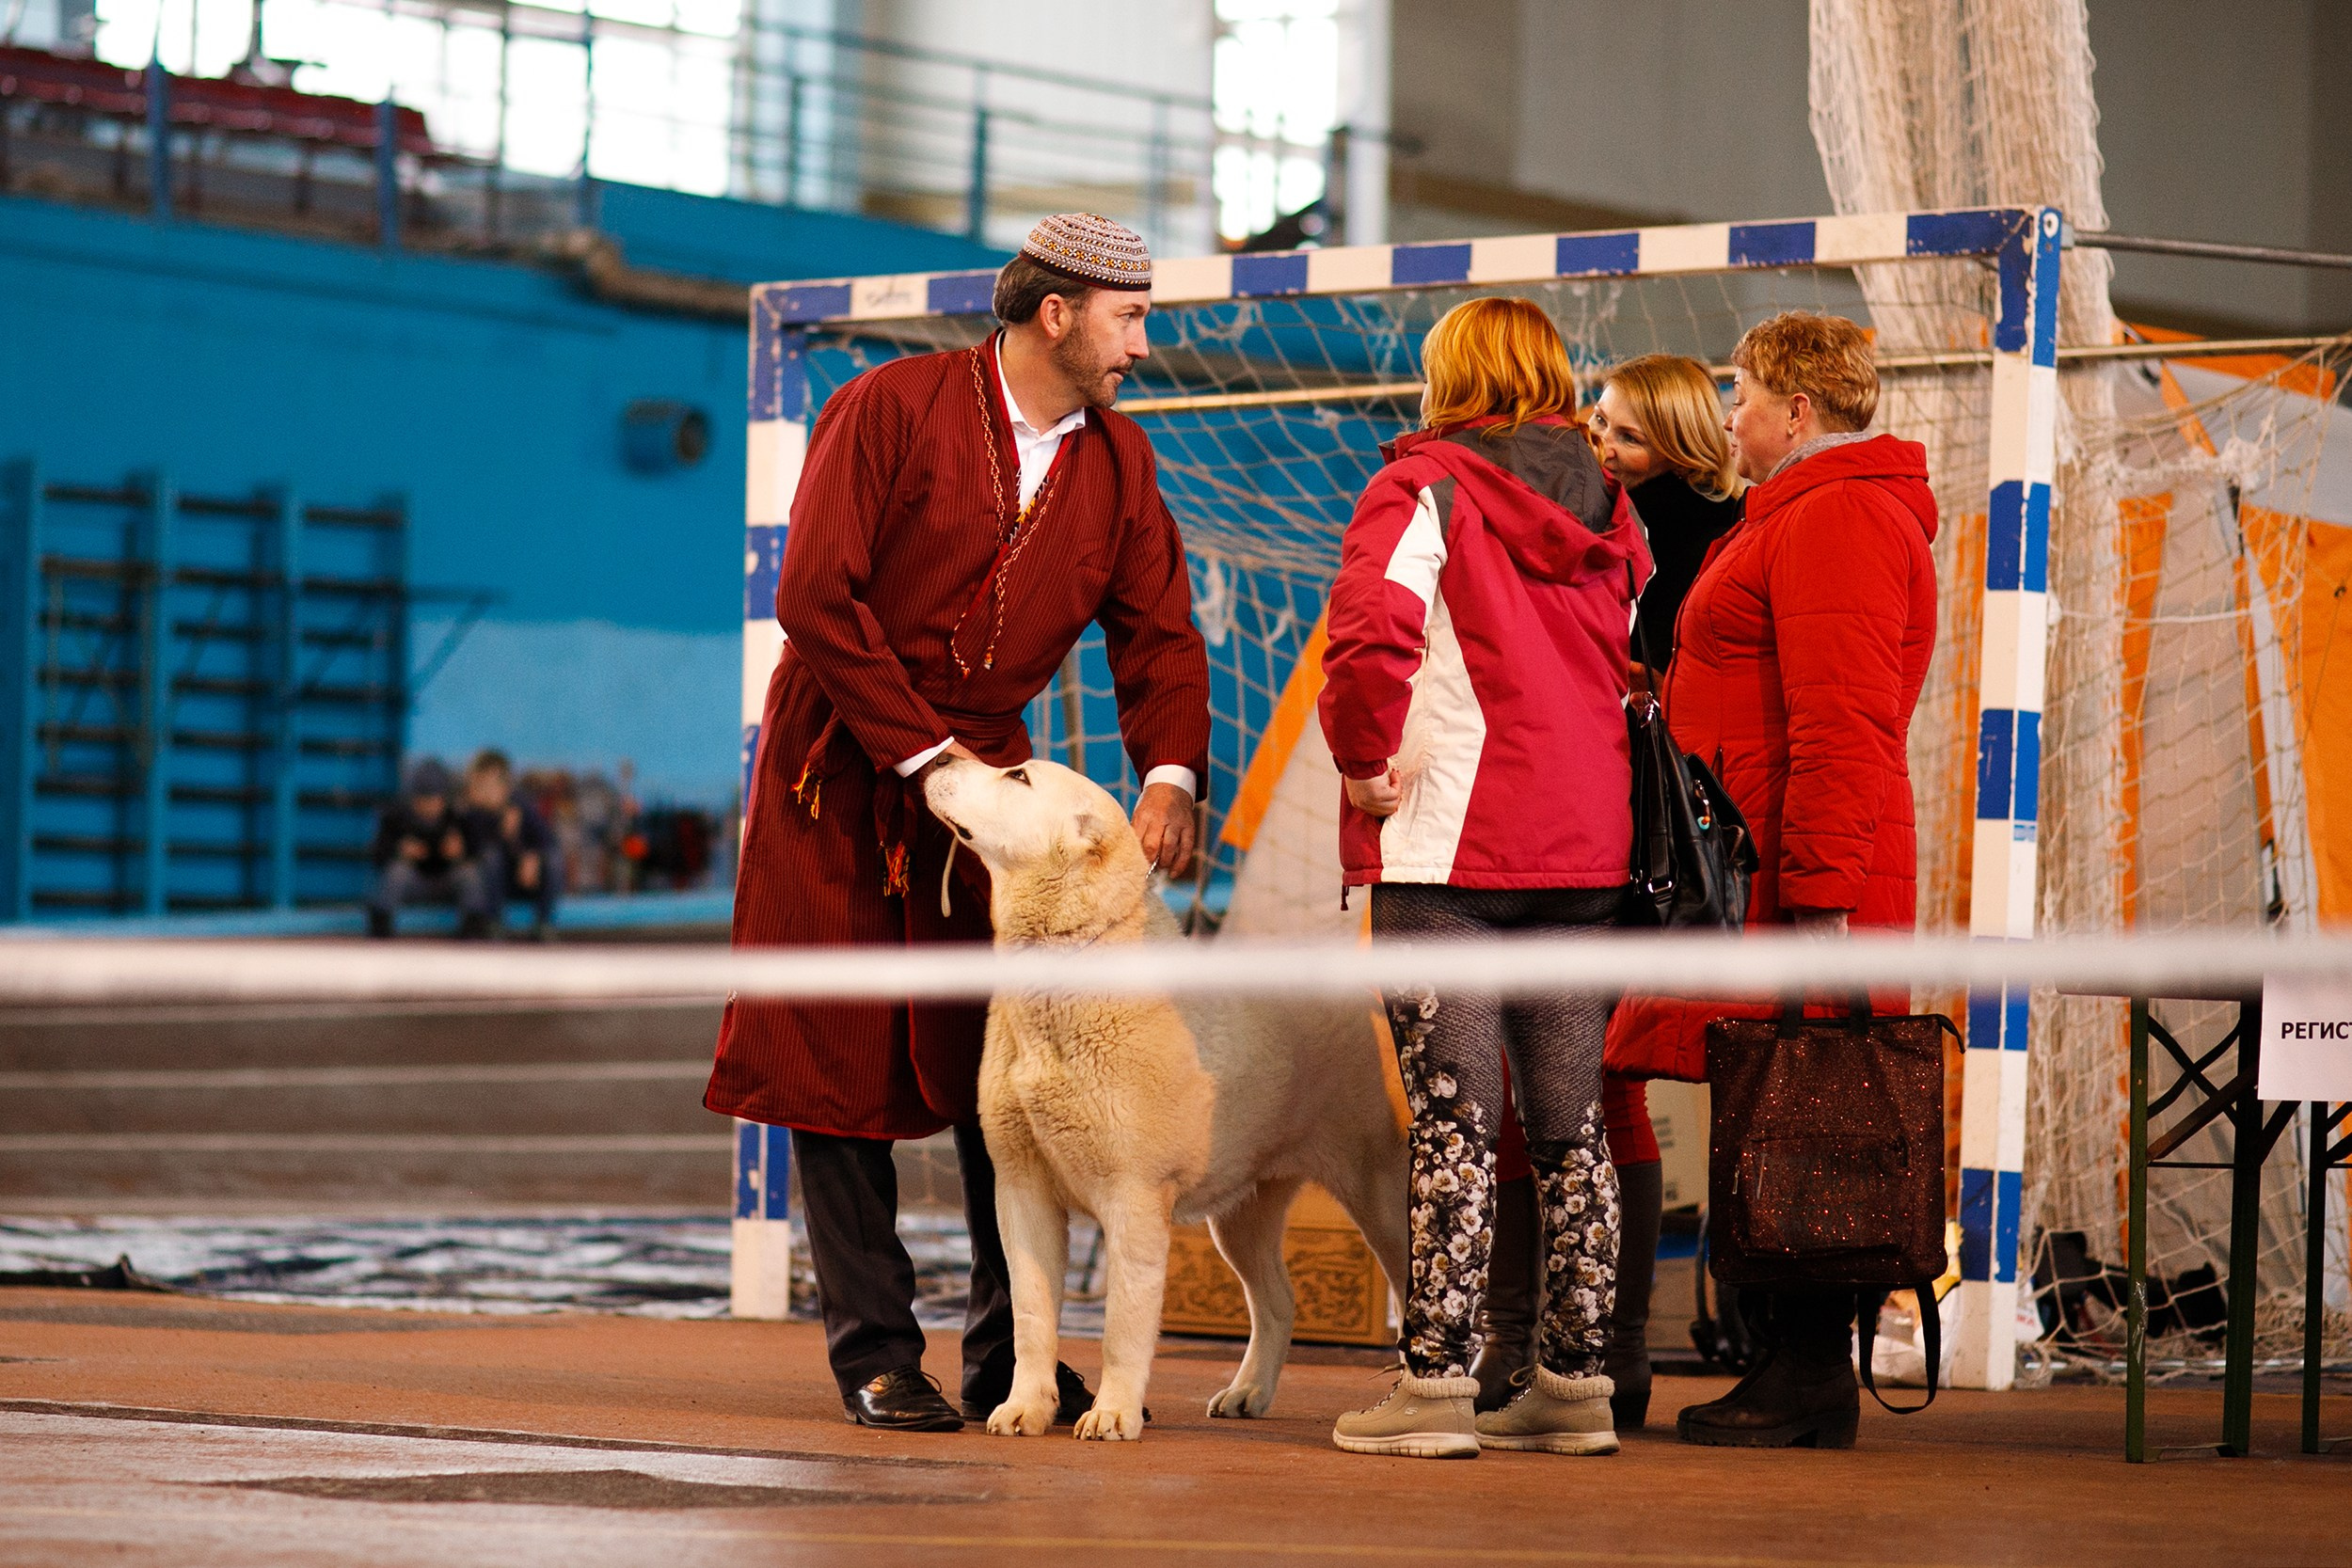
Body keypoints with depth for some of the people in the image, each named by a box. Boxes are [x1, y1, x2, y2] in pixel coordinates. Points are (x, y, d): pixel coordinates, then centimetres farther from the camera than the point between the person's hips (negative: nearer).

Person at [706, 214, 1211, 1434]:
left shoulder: (1116, 459, 3)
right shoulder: (889, 409, -14)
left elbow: (1156, 631, 0)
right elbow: (817, 599, -19)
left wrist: (1169, 775, -19)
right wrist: (927, 757, -21)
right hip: (841, 771, -5)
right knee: (843, 1060, -2)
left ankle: (1009, 1356, 10)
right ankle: (874, 1354, 4)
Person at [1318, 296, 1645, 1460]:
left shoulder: (1425, 488, -5)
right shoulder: (1608, 512, 14)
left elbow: (1370, 629, -21)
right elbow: (1634, 662, 13)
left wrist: (1363, 762, -9)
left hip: (1447, 845, -5)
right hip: (1585, 848, 5)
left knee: (1453, 1118, -4)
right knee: (1571, 1122, 8)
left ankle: (1438, 1384, -5)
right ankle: (1576, 1381, 10)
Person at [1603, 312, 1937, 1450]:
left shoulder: (1836, 521, -12)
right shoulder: (1805, 516, 24)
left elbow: (1840, 726, -20)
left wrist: (1817, 891, -24)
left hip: (1795, 885, -10)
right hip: (1764, 881, 10)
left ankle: (1808, 1382, -6)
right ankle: (1796, 1371, 11)